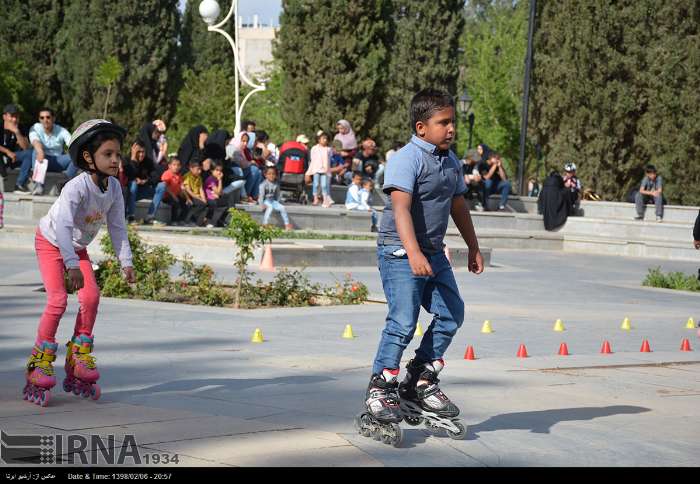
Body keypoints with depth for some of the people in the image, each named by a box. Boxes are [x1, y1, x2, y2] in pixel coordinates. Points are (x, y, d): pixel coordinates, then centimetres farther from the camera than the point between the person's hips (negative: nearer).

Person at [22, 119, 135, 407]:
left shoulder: (114, 188, -14)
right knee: (58, 300, -18)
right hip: (50, 243, -6)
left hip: (77, 247, 6)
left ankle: (78, 360, 8)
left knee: (91, 297, -6)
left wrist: (126, 261, -8)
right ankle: (39, 365, -8)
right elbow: (62, 225, -44)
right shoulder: (76, 187, -35)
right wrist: (72, 265, -51)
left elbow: (117, 226, -4)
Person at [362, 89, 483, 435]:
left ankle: (420, 381, 17)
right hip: (400, 251, -8)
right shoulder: (406, 159, -17)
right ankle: (379, 390, -2)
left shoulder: (451, 162, 10)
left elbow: (458, 207, 23)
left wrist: (473, 248, 26)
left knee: (452, 313, 5)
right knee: (403, 321, -14)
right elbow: (401, 208, -28)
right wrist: (413, 253, -39)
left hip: (434, 253, 8)